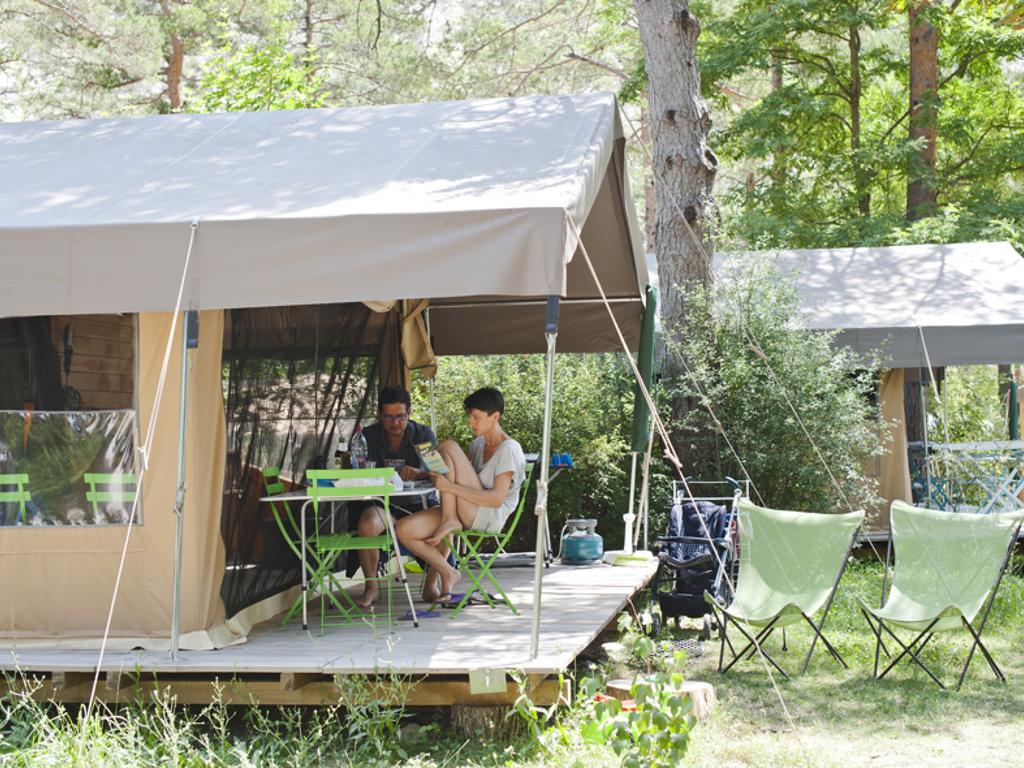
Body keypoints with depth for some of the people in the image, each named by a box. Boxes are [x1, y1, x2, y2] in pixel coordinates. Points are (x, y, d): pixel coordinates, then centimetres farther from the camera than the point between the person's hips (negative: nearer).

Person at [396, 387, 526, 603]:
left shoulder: (509, 449, -9)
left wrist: (450, 486, -24)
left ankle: (449, 521, -20)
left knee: (448, 447, -17)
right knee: (404, 529, -14)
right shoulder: (479, 444, 18)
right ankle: (447, 572, -1)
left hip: (489, 517, -8)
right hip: (469, 516, 8)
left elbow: (497, 498, -18)